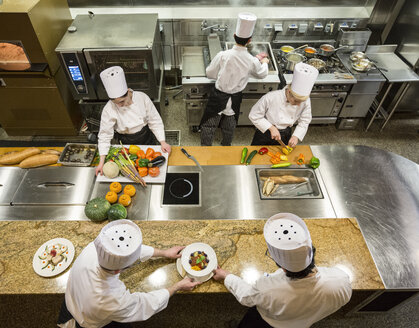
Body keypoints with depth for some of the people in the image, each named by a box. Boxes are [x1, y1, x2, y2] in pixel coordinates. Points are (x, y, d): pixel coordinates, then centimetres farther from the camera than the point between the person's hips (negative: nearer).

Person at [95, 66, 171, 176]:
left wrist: (162, 142, -19)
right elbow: (105, 135, -17)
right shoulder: (108, 110, -24)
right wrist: (102, 162, -20)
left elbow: (155, 121, -14)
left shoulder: (142, 98, -23)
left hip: (147, 138, 1)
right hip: (127, 144, -1)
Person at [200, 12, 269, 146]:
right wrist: (264, 62, 27)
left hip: (218, 96, -2)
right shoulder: (252, 61, -15)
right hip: (234, 99, 2)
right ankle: (226, 147, 46)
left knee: (209, 126, 15)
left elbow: (210, 73, -6)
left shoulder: (223, 55, -20)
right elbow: (262, 74, 6)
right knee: (229, 128, 24)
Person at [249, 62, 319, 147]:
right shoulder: (271, 98, -31)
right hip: (265, 133, -2)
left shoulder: (305, 100, -19)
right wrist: (271, 128, -26)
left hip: (285, 136, 3)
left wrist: (296, 136, -18)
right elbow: (254, 116, -20)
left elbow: (305, 121, -3)